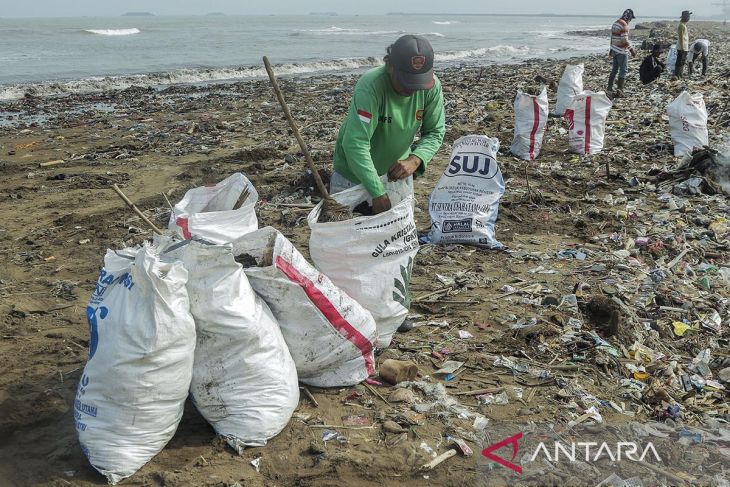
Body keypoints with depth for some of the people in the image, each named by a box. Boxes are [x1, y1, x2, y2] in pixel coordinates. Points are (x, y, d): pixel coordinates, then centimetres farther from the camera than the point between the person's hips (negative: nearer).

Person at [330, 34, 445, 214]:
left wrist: (415, 160, -25)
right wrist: (378, 194, -37)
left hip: (397, 171, 4)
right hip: (354, 175, -4)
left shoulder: (432, 86, -15)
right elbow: (355, 144, -35)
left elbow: (435, 132, -5)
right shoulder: (370, 86, -30)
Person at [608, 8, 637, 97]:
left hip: (615, 50, 9)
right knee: (623, 70, -5)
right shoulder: (624, 25, -16)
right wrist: (631, 50, -15)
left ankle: (610, 87, 24)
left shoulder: (615, 23, 11)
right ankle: (620, 90, -9)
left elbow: (612, 38, 18)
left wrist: (611, 49, 27)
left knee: (614, 69, 18)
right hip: (622, 51, -9)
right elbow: (625, 40, -21)